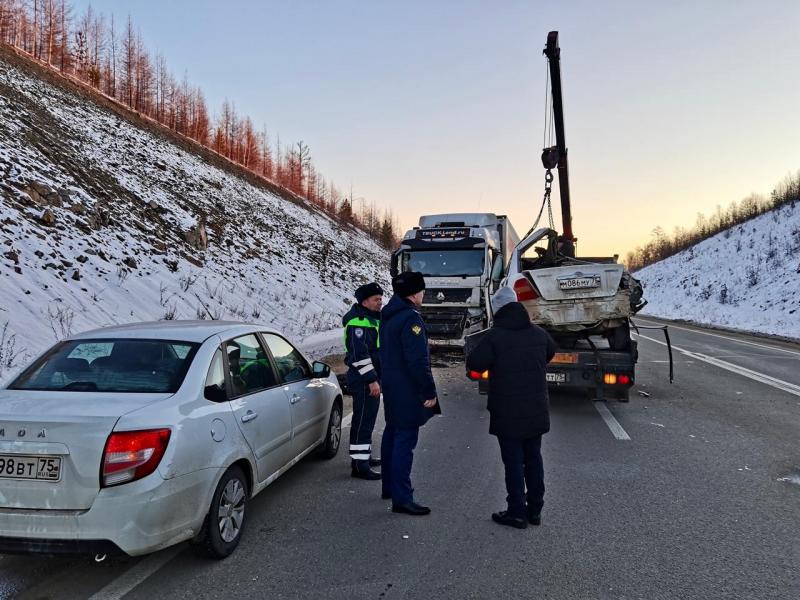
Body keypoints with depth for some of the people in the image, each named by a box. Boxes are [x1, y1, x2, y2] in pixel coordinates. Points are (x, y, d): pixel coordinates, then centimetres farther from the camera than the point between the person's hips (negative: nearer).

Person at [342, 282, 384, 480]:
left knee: (367, 419, 19)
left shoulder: (373, 319, 16)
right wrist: (371, 380, -25)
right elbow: (359, 354, -24)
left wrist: (377, 378, 25)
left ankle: (363, 456, 31)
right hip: (363, 379, -11)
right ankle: (359, 465, -6)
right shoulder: (358, 322, -17)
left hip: (372, 377, 11)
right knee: (362, 420, -9)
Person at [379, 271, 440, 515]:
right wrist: (429, 392, -18)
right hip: (408, 392, -10)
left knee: (392, 435, 19)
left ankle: (390, 486, 32)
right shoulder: (410, 318, -20)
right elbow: (418, 360, -24)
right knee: (405, 440, -7)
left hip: (391, 387, 10)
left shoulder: (388, 315, 11)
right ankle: (401, 499, -3)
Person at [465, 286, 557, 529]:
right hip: (536, 411, 5)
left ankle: (517, 513, 9)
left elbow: (474, 363, -17)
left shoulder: (494, 336, -16)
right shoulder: (539, 333, 3)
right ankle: (535, 509, 25)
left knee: (513, 461, 3)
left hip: (507, 413, -5)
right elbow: (551, 351, 22)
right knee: (533, 458, 15)